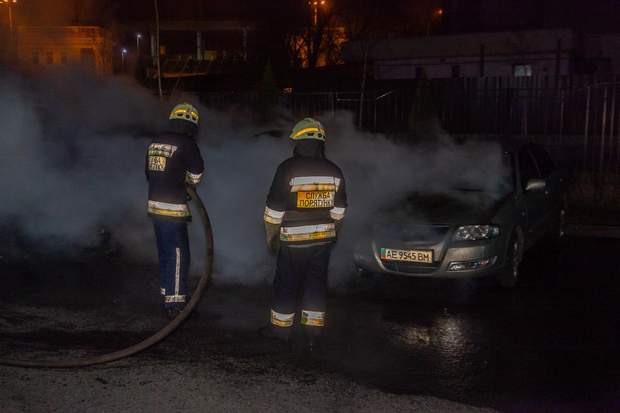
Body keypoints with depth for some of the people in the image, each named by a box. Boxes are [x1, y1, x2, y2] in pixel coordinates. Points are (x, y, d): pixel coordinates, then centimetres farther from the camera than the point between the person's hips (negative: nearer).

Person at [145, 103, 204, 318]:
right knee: (178, 255, 0)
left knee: (165, 253, 18)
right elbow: (196, 177, -5)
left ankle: (168, 296, 29)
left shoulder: (154, 143, 9)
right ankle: (175, 303, 3)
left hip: (155, 205, 7)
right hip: (173, 209, -7)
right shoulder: (187, 145, -13)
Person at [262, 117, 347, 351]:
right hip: (323, 238, 4)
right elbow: (339, 210, 12)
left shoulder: (288, 169, -11)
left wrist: (271, 235, 3)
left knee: (287, 284, 9)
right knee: (316, 284, 11)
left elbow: (274, 208, -9)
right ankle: (313, 334, 14)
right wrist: (333, 231, 26)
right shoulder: (334, 171, 4)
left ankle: (281, 328, 22)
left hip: (294, 239, -4)